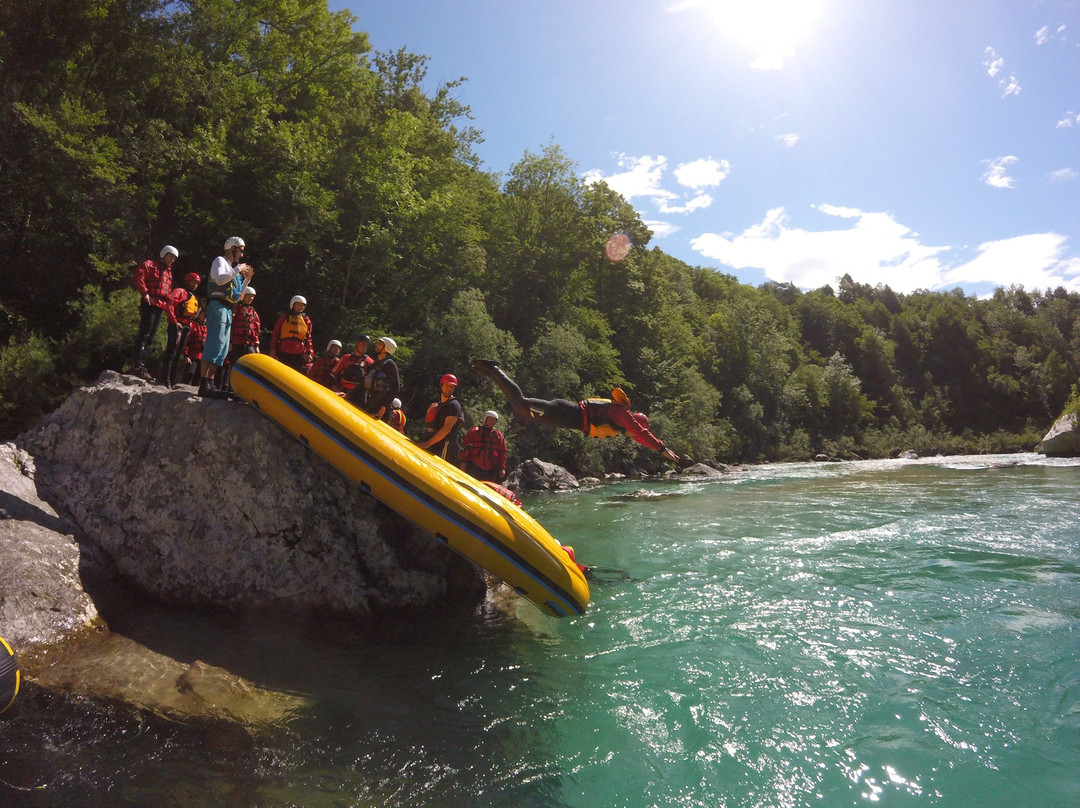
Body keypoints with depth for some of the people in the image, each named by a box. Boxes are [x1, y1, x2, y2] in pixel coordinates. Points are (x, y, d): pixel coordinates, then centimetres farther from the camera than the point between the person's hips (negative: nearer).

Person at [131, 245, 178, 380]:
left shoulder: (168, 272, 27)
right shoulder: (149, 265, 4)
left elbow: (169, 291, 27)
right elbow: (138, 278, -10)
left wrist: (168, 303, 10)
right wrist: (145, 294, -15)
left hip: (160, 307, 8)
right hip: (149, 305, -8)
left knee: (149, 338, 8)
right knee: (144, 335, -14)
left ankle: (142, 365, 10)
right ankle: (138, 365, -18)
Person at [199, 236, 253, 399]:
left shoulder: (232, 268, 28)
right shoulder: (220, 261, 3)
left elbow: (238, 295, 27)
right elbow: (219, 279, -18)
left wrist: (247, 279, 19)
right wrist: (237, 270, -10)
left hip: (227, 311, 10)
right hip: (218, 306, -10)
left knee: (222, 349, 5)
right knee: (214, 344, -18)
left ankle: (210, 384, 4)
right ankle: (204, 385, -23)